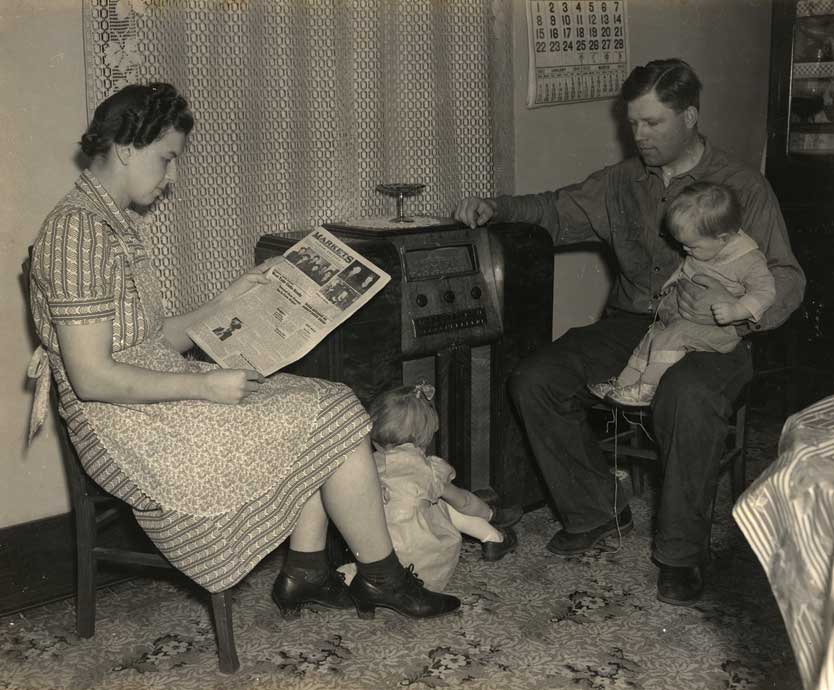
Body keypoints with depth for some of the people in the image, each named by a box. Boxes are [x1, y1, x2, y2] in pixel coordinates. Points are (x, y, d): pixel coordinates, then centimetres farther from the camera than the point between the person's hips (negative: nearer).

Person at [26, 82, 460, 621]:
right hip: (129, 429, -10)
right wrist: (205, 385, -20)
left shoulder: (115, 224, 13)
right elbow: (92, 378, -23)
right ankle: (382, 577, 6)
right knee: (333, 420, -10)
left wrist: (232, 299, 8)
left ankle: (306, 571, 3)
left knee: (322, 406, 5)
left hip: (160, 395, 10)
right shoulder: (78, 231, -18)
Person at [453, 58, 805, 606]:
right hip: (629, 324, 5)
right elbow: (557, 211, 20)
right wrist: (497, 208, 0)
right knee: (534, 381, -17)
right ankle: (597, 510, 1)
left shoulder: (744, 189, -1)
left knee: (689, 398, -39)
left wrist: (735, 306, -27)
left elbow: (786, 278, -5)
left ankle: (683, 553, -19)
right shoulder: (622, 181, 14)